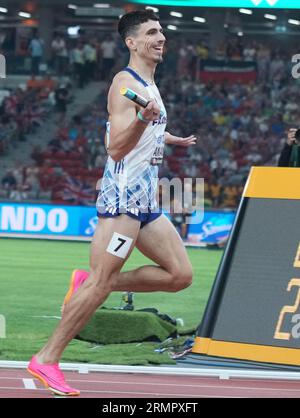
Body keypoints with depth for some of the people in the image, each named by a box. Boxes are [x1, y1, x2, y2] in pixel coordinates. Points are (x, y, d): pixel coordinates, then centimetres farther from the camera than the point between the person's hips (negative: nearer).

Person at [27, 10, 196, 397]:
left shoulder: (150, 86, 17)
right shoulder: (126, 82, -12)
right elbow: (116, 148, -20)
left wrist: (170, 139, 45)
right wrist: (144, 119, -36)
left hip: (146, 201, 9)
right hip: (123, 197, -9)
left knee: (180, 274, 3)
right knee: (100, 283, -12)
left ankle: (87, 284, 9)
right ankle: (46, 361, -6)